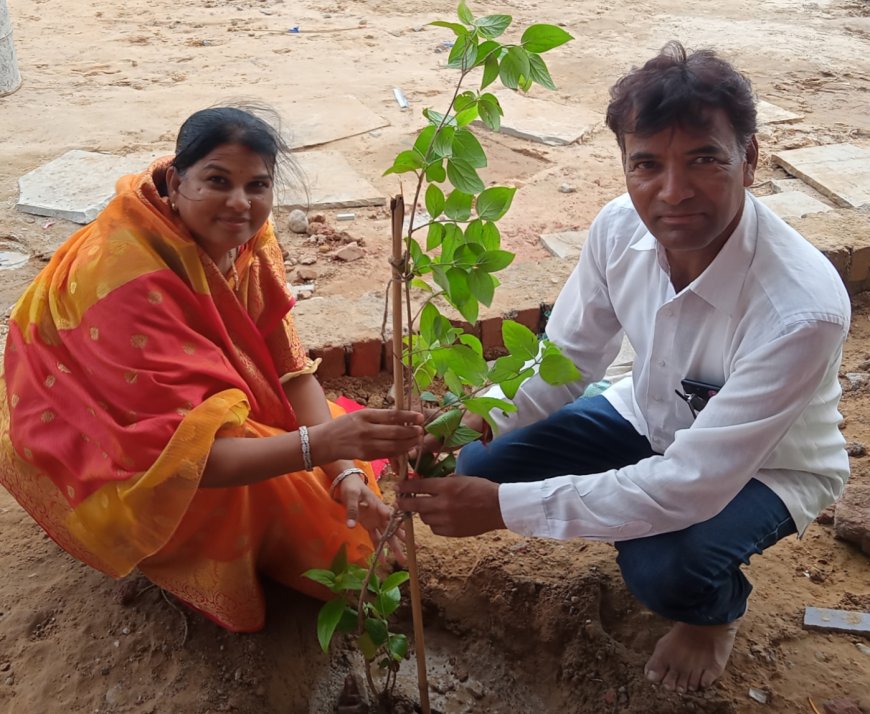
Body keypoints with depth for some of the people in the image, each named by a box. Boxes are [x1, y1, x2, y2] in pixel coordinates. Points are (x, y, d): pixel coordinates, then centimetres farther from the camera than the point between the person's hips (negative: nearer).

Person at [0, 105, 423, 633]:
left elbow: (290, 366, -14)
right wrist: (323, 443, -54)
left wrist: (347, 471, -28)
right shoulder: (128, 274, -36)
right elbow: (188, 451, -40)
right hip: (84, 450, -6)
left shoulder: (245, 237, -14)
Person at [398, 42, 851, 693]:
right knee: (481, 468, -10)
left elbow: (693, 485, -36)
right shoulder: (621, 227, -21)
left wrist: (504, 508, -37)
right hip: (648, 417, 5)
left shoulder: (803, 309, -38)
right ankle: (636, 516, 15)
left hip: (763, 465, -4)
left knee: (663, 569, -33)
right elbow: (566, 358, -6)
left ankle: (719, 608, 6)